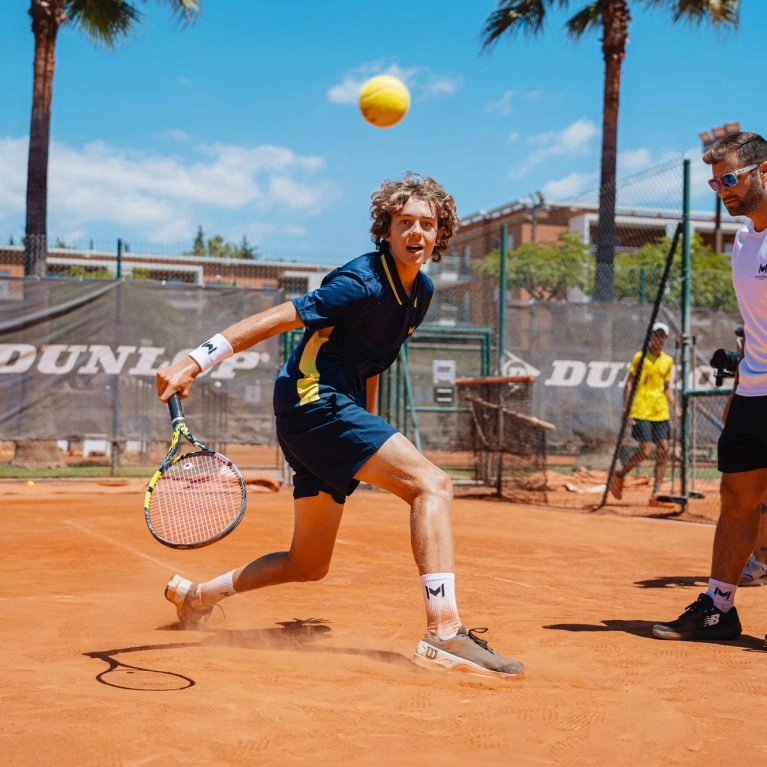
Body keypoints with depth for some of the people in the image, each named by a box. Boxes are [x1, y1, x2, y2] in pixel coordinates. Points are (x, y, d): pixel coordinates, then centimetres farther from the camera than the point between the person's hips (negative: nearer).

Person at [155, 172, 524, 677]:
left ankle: (196, 596, 31)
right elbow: (276, 319, -18)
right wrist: (194, 362, -22)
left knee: (309, 566, 16)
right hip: (313, 400, -9)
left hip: (335, 409, 9)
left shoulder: (422, 292, 12)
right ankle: (444, 633, -29)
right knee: (432, 484, -22)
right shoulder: (363, 283, -15)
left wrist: (369, 425, 23)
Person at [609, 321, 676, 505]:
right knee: (644, 451, -12)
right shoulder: (640, 357, 0)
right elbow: (629, 382, -1)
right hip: (641, 411, -5)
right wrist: (625, 407, -10)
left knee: (663, 450, -3)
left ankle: (657, 493, 0)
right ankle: (619, 475, 12)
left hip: (661, 412, 5)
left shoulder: (668, 361, 14)